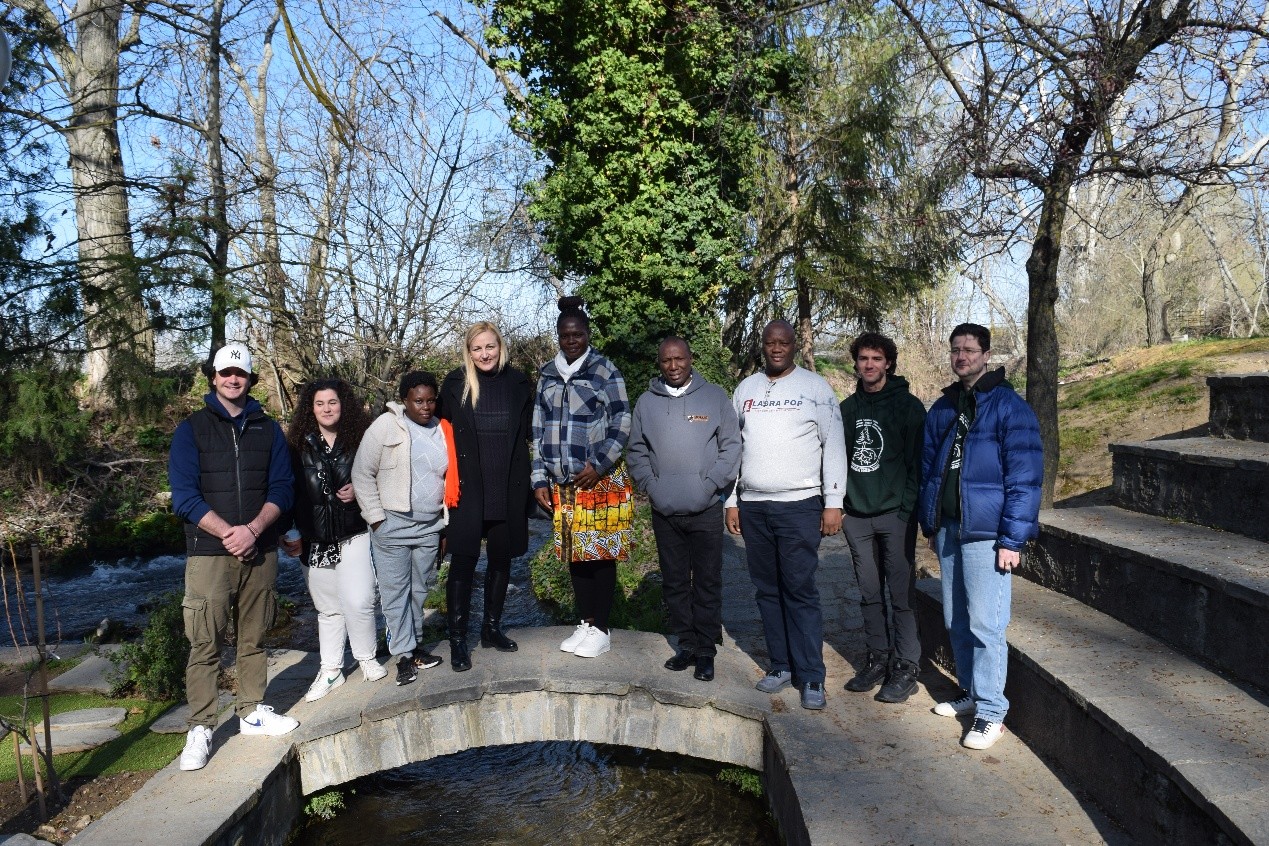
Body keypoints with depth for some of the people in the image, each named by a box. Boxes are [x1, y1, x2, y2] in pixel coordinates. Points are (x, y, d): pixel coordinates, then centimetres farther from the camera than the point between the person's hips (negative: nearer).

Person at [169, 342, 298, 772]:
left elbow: (283, 489, 3)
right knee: (205, 644, -3)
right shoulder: (191, 428, 2)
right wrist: (228, 533, -15)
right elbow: (184, 495, -7)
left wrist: (252, 530, -12)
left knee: (254, 638, 11)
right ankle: (200, 729, 6)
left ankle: (252, 712, 23)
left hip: (260, 551, 3)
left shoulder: (268, 429, 10)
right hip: (209, 553, -3)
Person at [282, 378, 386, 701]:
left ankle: (367, 659, 14)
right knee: (328, 608, 11)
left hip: (354, 535, -2)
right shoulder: (298, 445, 3)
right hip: (314, 541, 2)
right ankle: (330, 671, 22)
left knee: (358, 602, -9)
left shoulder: (359, 440, 0)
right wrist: (288, 532, 0)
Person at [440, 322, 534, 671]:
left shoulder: (518, 384, 4)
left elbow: (528, 434, 7)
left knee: (501, 559, 11)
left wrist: (528, 483, 4)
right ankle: (457, 639, 4)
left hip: (508, 488, 3)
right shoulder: (455, 384, -1)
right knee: (463, 560, -4)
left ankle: (492, 627, 27)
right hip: (467, 488, -2)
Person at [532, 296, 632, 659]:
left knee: (600, 554, 1)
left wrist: (598, 464, -15)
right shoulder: (547, 374, 11)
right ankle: (584, 623, 22)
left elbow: (621, 425, -5)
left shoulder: (605, 371, -3)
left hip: (601, 480, -4)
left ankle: (600, 629, 12)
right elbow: (539, 429, 11)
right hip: (562, 484, 4)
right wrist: (540, 479, 6)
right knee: (575, 555, 9)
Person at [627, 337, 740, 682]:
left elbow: (731, 447, -1)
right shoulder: (646, 402, 7)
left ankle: (705, 650, 15)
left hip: (706, 511, -2)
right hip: (664, 512, 3)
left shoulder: (715, 397, 1)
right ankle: (686, 645, 23)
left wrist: (709, 485, -10)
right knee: (675, 583, 11)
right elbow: (636, 452, 10)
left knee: (707, 583, 4)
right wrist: (651, 486, -3)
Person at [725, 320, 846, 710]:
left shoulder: (814, 387, 0)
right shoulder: (746, 388, 12)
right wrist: (731, 501, 10)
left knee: (801, 591, -4)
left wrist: (833, 502, -9)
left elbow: (833, 445, -3)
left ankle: (811, 677, 4)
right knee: (768, 590, 9)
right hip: (752, 506, 4)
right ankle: (781, 665, 20)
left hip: (799, 505, -4)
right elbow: (733, 446, 14)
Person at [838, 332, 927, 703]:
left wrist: (907, 509, -12)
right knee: (869, 595, 12)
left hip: (895, 515, -5)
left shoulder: (908, 406, -3)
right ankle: (877, 659, 23)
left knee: (901, 596, -1)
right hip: (857, 516, 5)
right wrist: (840, 505, 8)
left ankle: (906, 669, 8)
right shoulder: (848, 408, 12)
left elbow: (917, 463, -6)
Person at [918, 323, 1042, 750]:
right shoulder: (942, 408, 13)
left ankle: (991, 712, 6)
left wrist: (1013, 539, -15)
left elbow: (1025, 475, -11)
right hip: (947, 529, 7)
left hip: (984, 532, -7)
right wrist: (930, 525, 15)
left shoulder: (1010, 407, -7)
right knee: (955, 620, 14)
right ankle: (971, 693, 30)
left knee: (985, 624, -5)